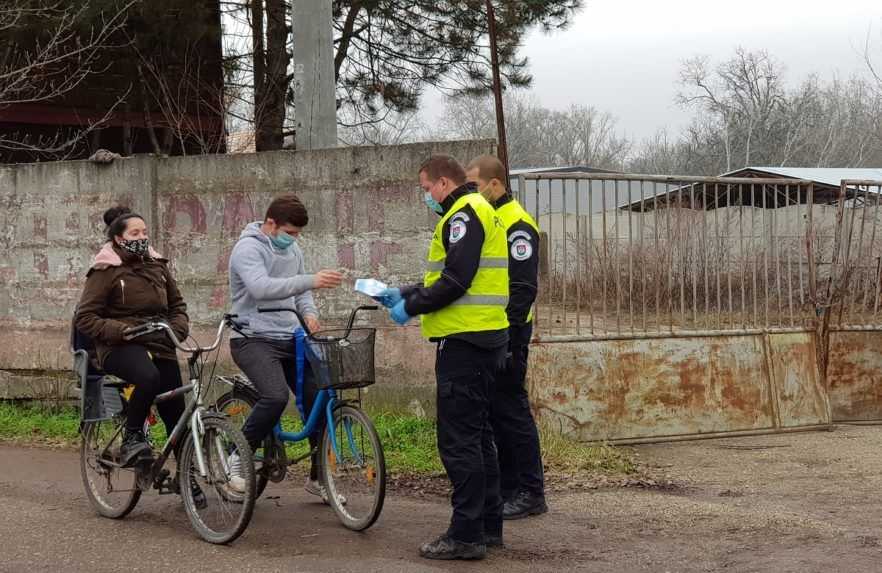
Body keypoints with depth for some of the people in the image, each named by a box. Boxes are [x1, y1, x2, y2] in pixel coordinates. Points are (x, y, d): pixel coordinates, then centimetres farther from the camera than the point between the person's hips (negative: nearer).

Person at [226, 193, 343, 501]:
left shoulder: (292, 250, 13)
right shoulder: (249, 248, -13)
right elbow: (261, 288, -31)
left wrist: (309, 312, 0)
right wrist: (311, 281, -39)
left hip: (290, 339, 8)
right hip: (254, 339, -7)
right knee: (275, 396, -30)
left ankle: (317, 476, 16)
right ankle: (239, 457, -9)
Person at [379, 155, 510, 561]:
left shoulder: (463, 215, -12)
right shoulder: (479, 213, 21)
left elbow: (455, 281, -21)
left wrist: (411, 307, -11)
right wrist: (405, 294, 17)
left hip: (464, 342, -11)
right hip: (483, 339, 11)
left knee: (458, 440, -8)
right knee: (476, 435, 16)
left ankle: (466, 535, -7)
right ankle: (488, 526, 21)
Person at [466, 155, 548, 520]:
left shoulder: (516, 225, -13)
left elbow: (523, 287, -19)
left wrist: (507, 332, -23)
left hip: (506, 333, -10)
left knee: (510, 409, -6)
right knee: (493, 410, 12)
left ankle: (531, 493, 0)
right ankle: (506, 488, 19)